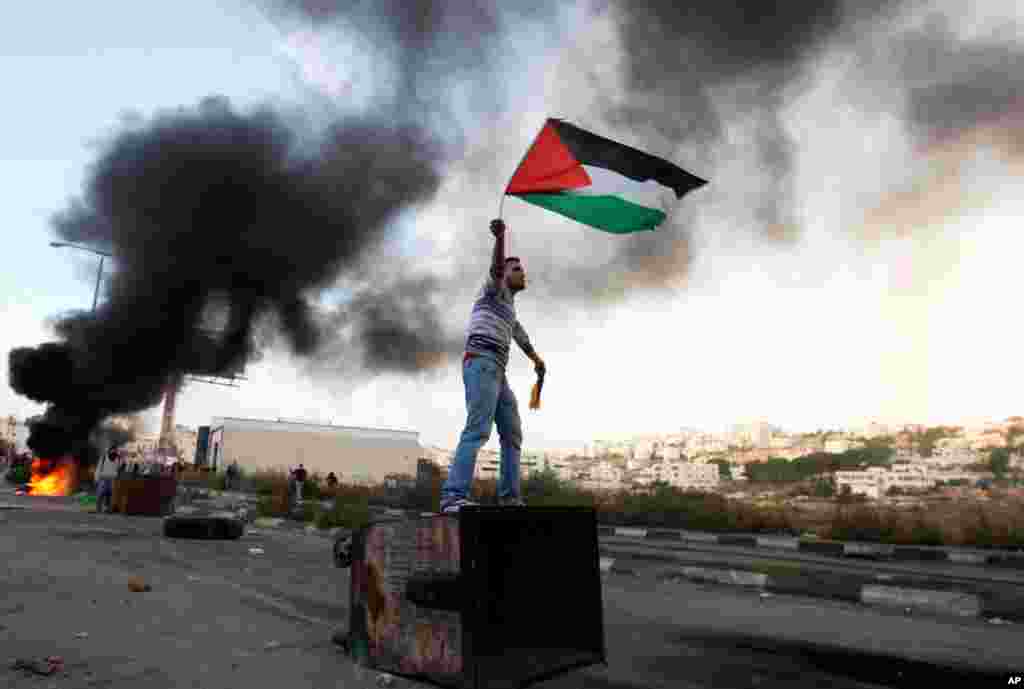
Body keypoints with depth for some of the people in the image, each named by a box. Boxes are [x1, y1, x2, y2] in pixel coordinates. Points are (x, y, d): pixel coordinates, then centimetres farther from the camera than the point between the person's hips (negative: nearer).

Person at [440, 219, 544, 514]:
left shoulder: (509, 308, 36)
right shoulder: (496, 288, 10)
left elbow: (519, 334, 54)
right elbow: (497, 267, -15)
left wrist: (536, 358, 68)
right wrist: (499, 237, -35)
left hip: (496, 373, 10)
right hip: (481, 364, -10)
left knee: (513, 435, 6)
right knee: (478, 430, -23)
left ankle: (510, 498, 4)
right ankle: (454, 496, -31)